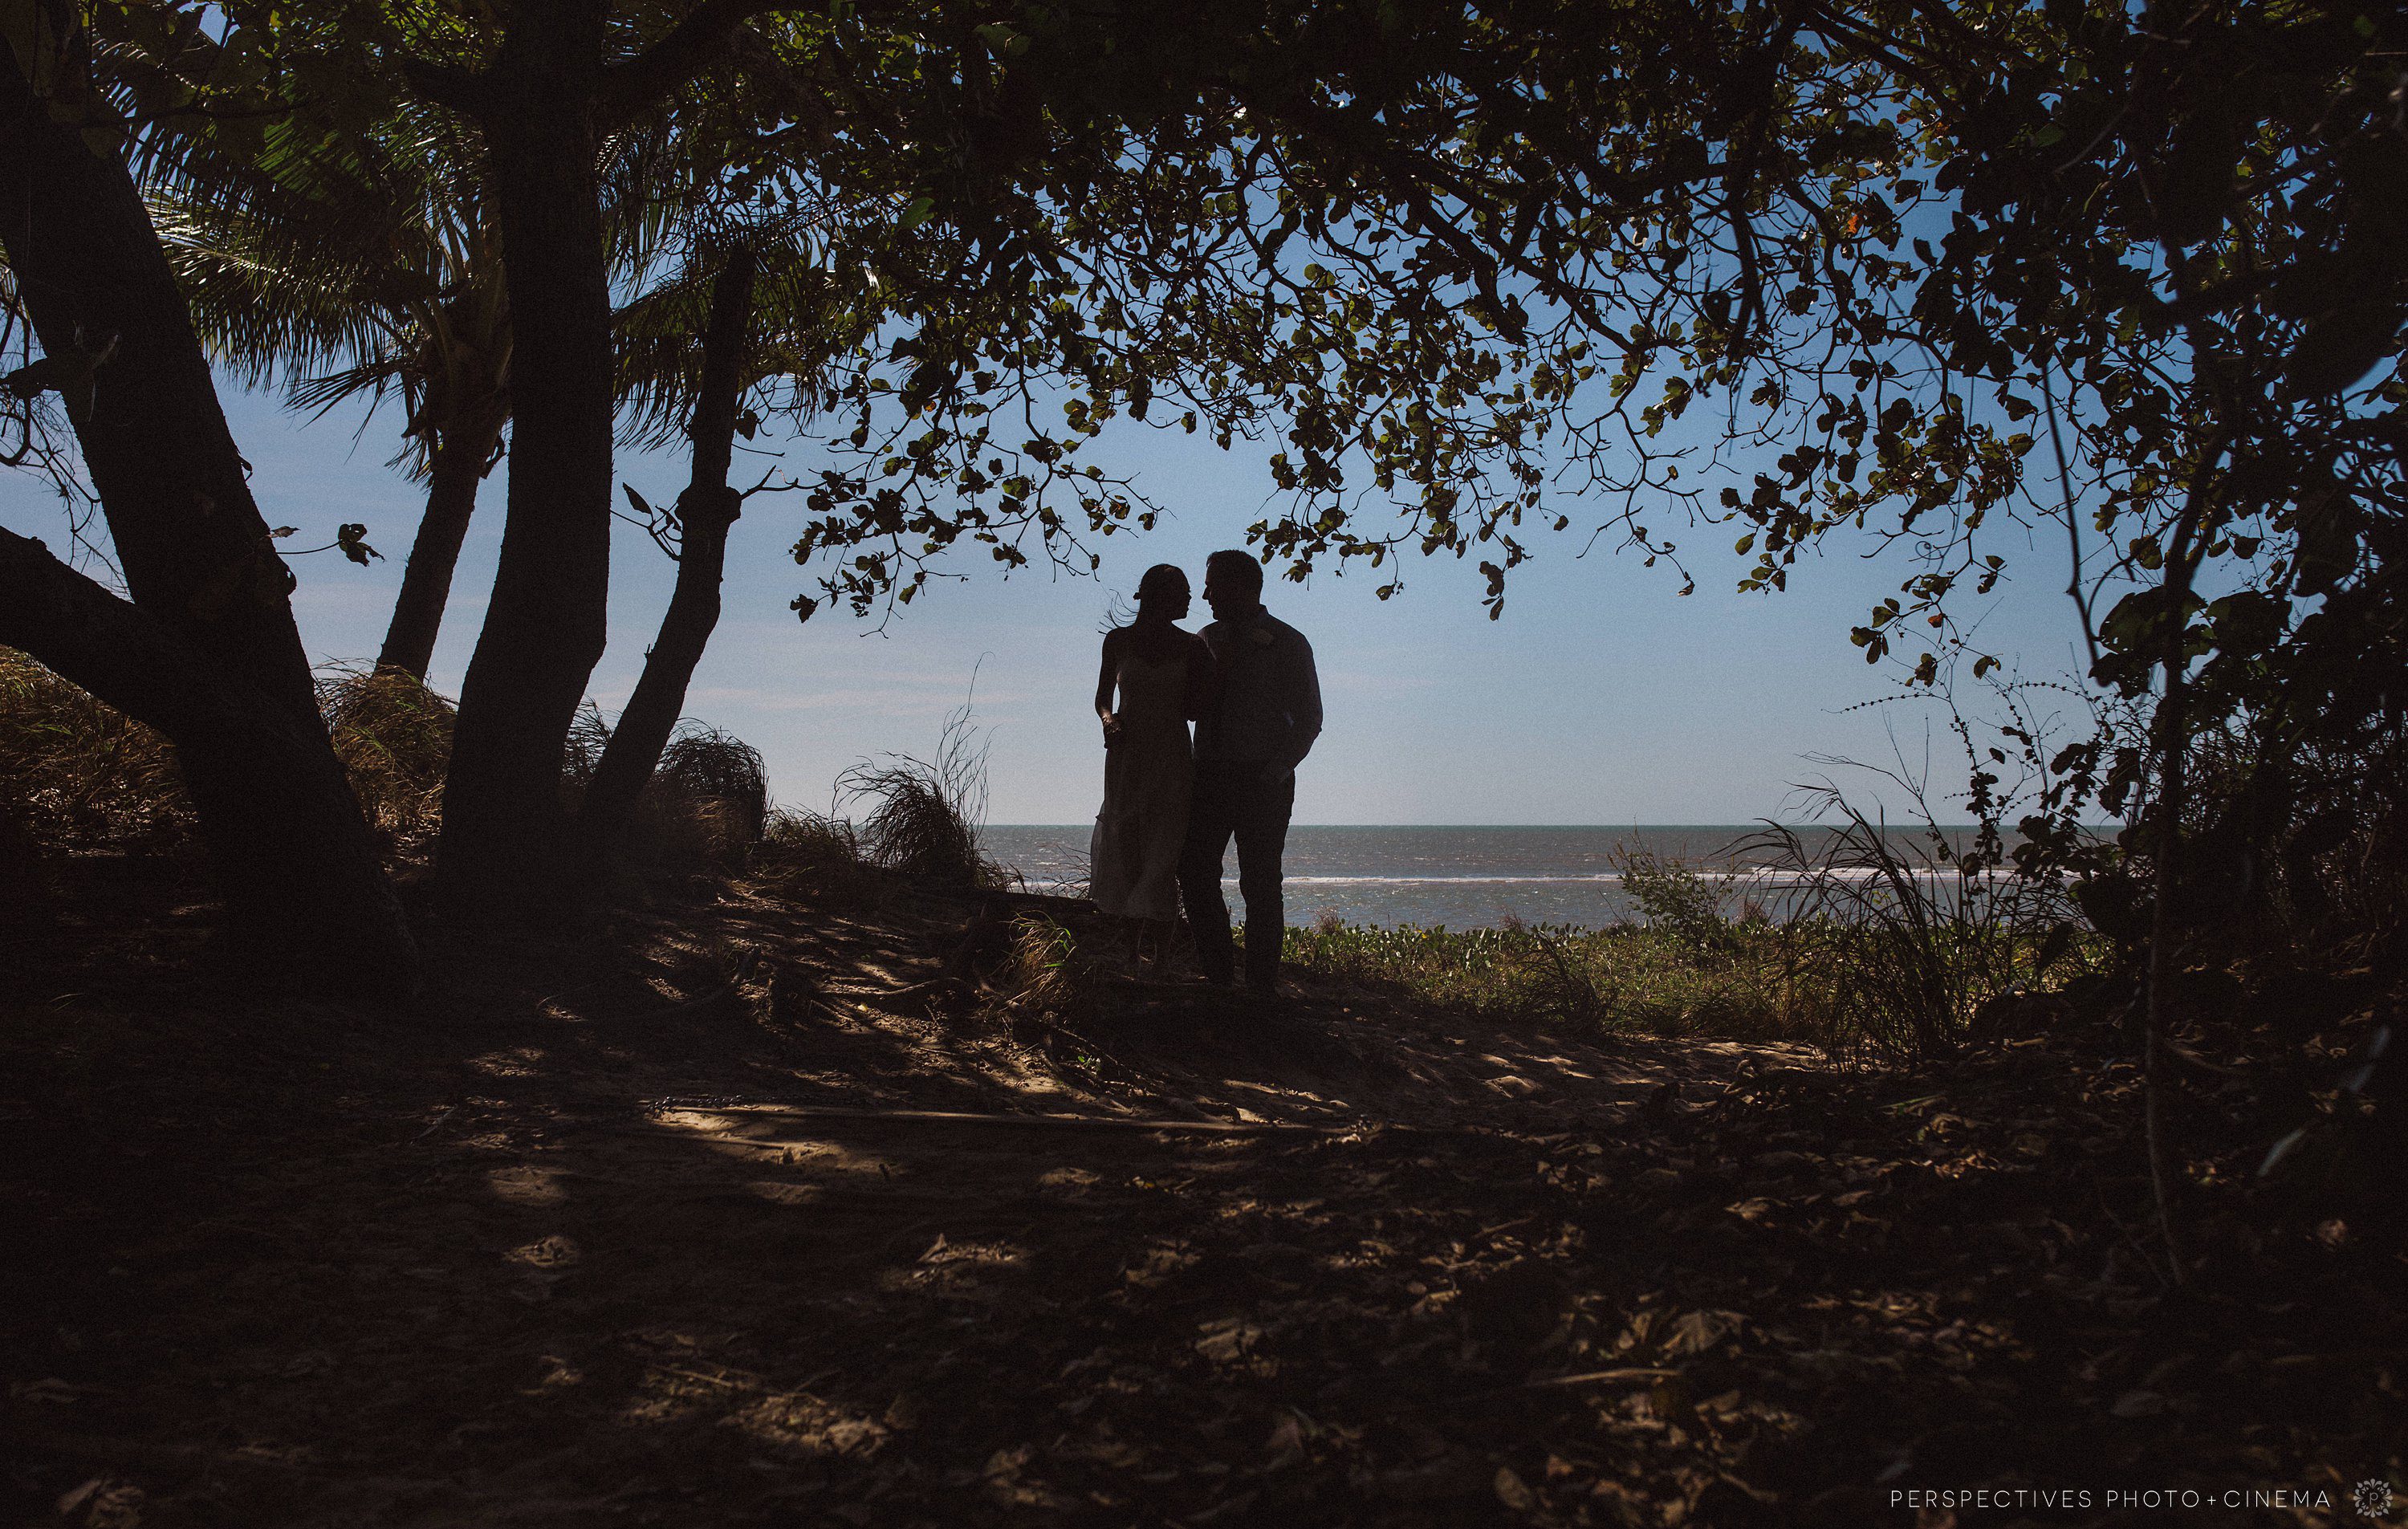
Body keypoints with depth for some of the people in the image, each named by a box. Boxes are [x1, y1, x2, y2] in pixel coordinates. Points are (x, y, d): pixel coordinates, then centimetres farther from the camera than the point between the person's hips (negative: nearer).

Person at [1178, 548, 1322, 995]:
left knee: (1259, 884, -3)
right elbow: (1191, 706, 16)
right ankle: (1218, 973, 12)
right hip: (1209, 773, 5)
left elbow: (1308, 720, -4)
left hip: (1262, 778, -5)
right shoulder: (1208, 640, 13)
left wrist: (1272, 774, -13)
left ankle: (1262, 986, 6)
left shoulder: (1288, 644, -2)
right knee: (1196, 872, -1)